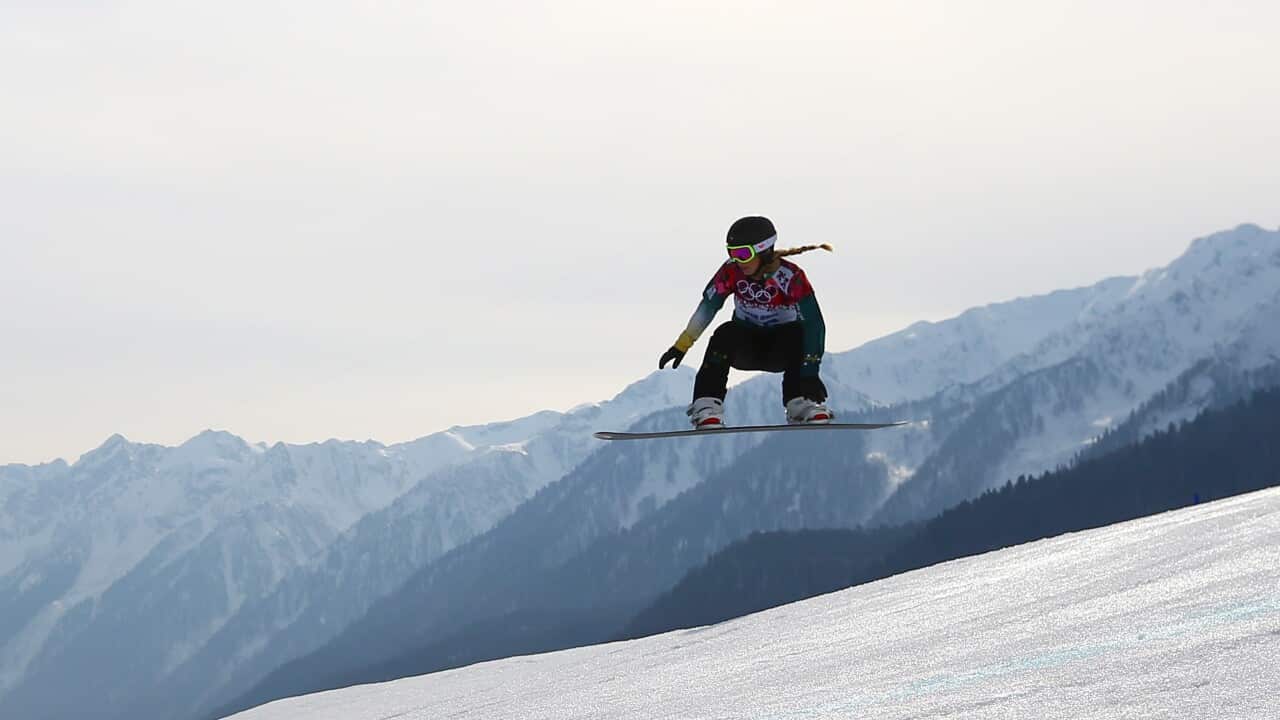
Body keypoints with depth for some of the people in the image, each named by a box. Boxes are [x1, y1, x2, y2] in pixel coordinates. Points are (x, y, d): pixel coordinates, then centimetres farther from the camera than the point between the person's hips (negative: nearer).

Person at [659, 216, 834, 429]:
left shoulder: (790, 276, -24)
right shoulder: (731, 272, -15)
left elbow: (814, 324, -31)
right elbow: (707, 307, -4)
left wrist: (810, 374, -41)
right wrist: (681, 346, -8)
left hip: (781, 349, -2)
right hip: (746, 345, 2)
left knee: (797, 334, -34)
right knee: (725, 334, -30)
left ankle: (803, 406, -32)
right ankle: (706, 410, -32)